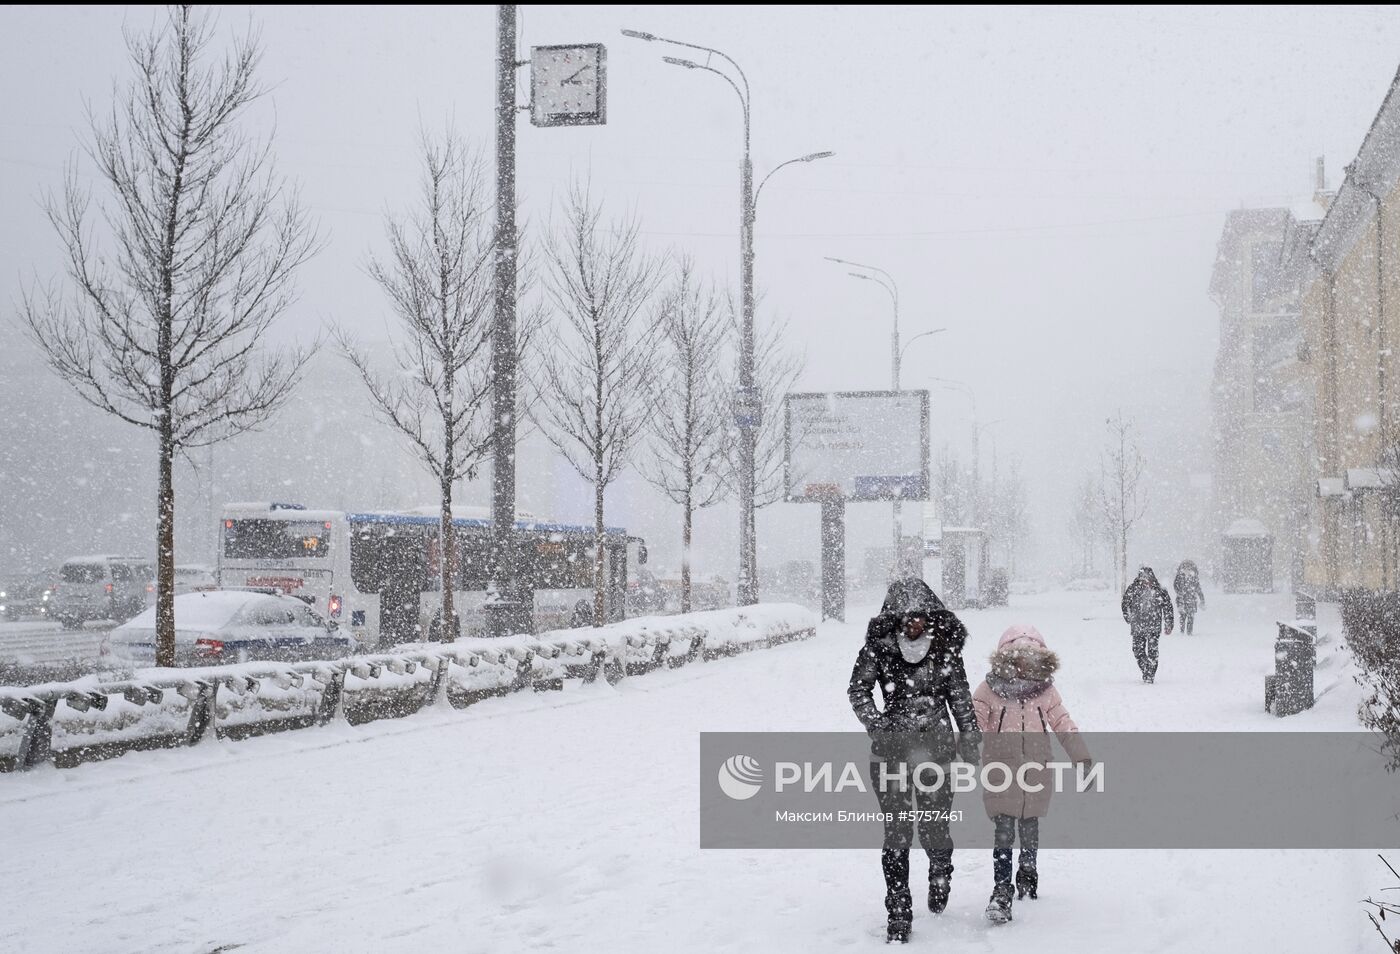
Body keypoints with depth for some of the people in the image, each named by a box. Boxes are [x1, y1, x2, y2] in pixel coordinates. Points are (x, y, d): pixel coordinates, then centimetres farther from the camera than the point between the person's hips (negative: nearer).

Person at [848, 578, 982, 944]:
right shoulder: (878, 646, -8)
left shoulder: (946, 647, -2)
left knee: (935, 825, 4)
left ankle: (941, 873, 40)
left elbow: (960, 695, 11)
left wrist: (969, 735, 12)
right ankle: (899, 912, 6)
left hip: (936, 748, 1)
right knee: (896, 831, -4)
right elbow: (858, 690, 0)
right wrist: (876, 722, -14)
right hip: (892, 749, -1)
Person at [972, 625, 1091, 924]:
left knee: (1030, 829, 17)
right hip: (1001, 773, -3)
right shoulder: (990, 690, -6)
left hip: (1036, 773, 3)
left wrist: (1082, 759, 7)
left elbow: (1064, 725, 9)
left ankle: (1027, 875, 38)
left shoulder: (1046, 691, 3)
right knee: (1004, 832, -11)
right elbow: (972, 720, -9)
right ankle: (1002, 890, -8)